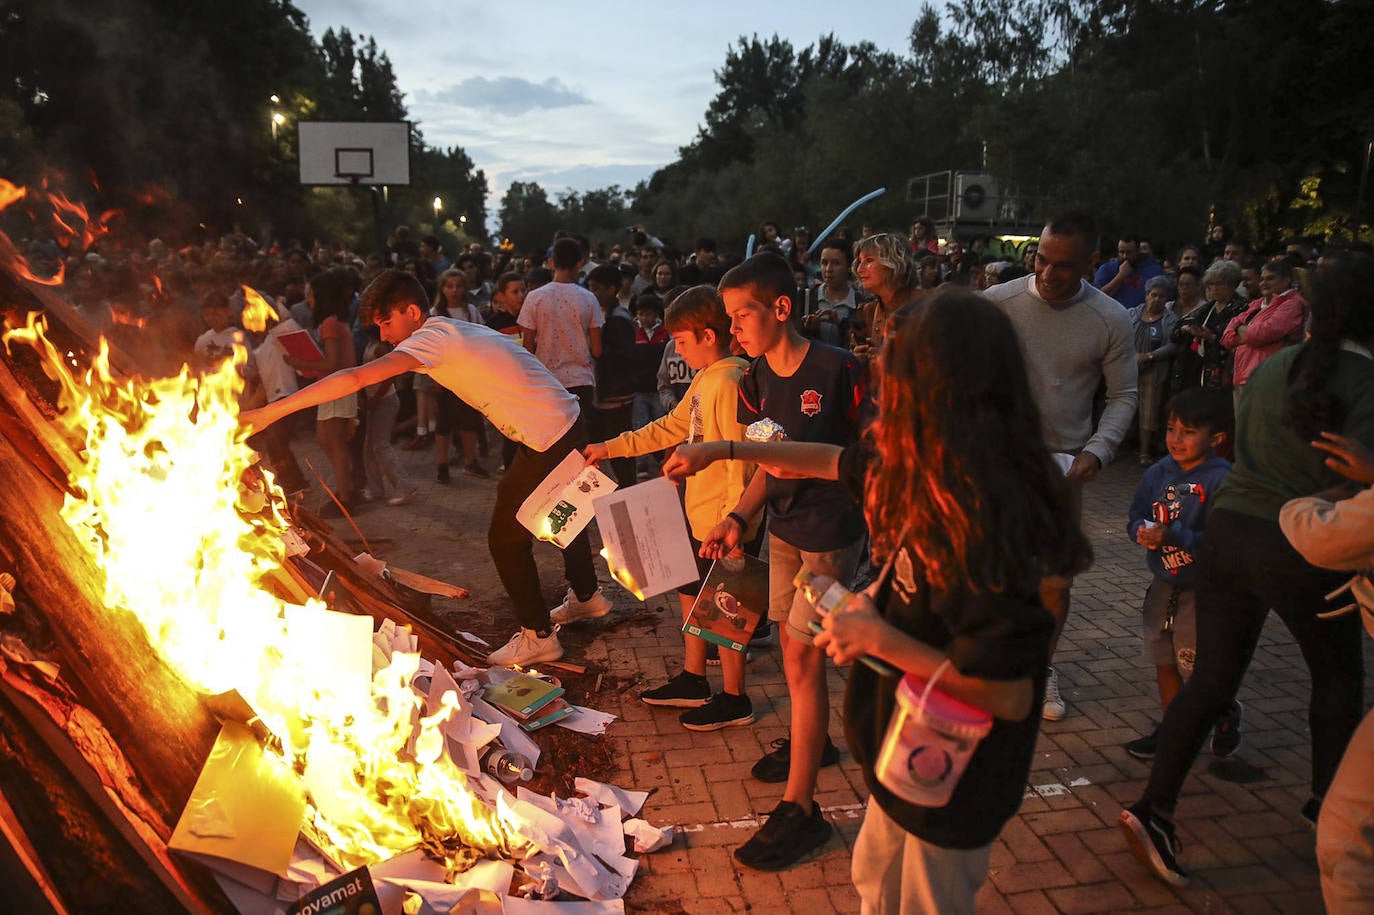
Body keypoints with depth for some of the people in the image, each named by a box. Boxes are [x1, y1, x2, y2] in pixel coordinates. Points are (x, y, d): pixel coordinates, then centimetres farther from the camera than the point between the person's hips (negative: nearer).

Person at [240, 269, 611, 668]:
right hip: (569, 423, 10)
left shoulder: (433, 337, -17)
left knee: (506, 538, 2)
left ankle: (538, 636, 13)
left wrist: (268, 413, -28)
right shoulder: (459, 329, 10)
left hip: (547, 440, -10)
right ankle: (587, 595, 47)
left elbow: (355, 378, -28)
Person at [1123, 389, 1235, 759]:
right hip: (1163, 584, 6)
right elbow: (1135, 517, 6)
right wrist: (1142, 531, -15)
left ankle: (1228, 712, 31)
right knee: (1164, 661, 14)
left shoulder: (1220, 480, -19)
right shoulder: (1160, 472, 0)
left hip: (1203, 587, -6)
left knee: (1197, 664, 0)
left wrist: (1173, 535, -32)